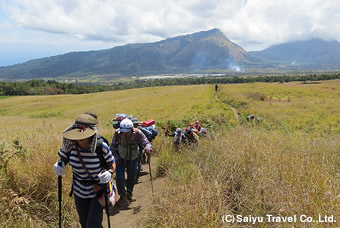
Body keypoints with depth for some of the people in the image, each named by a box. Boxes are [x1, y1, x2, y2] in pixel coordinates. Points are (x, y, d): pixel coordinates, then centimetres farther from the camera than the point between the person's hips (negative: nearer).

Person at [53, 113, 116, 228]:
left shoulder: (101, 147, -25)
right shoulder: (70, 145, -16)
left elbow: (112, 164, -10)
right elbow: (63, 159, 4)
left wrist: (109, 173, -31)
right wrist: (59, 166, -18)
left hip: (97, 192, -4)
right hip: (79, 192, 4)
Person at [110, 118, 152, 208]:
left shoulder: (137, 133, -24)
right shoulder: (117, 133, -23)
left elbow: (146, 143, -25)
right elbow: (112, 146, -8)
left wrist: (148, 148, -49)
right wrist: (115, 157, -19)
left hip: (133, 159, 1)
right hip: (120, 158, -1)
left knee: (132, 178, 11)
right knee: (119, 178, -12)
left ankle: (129, 195, 37)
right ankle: (123, 197, 9)